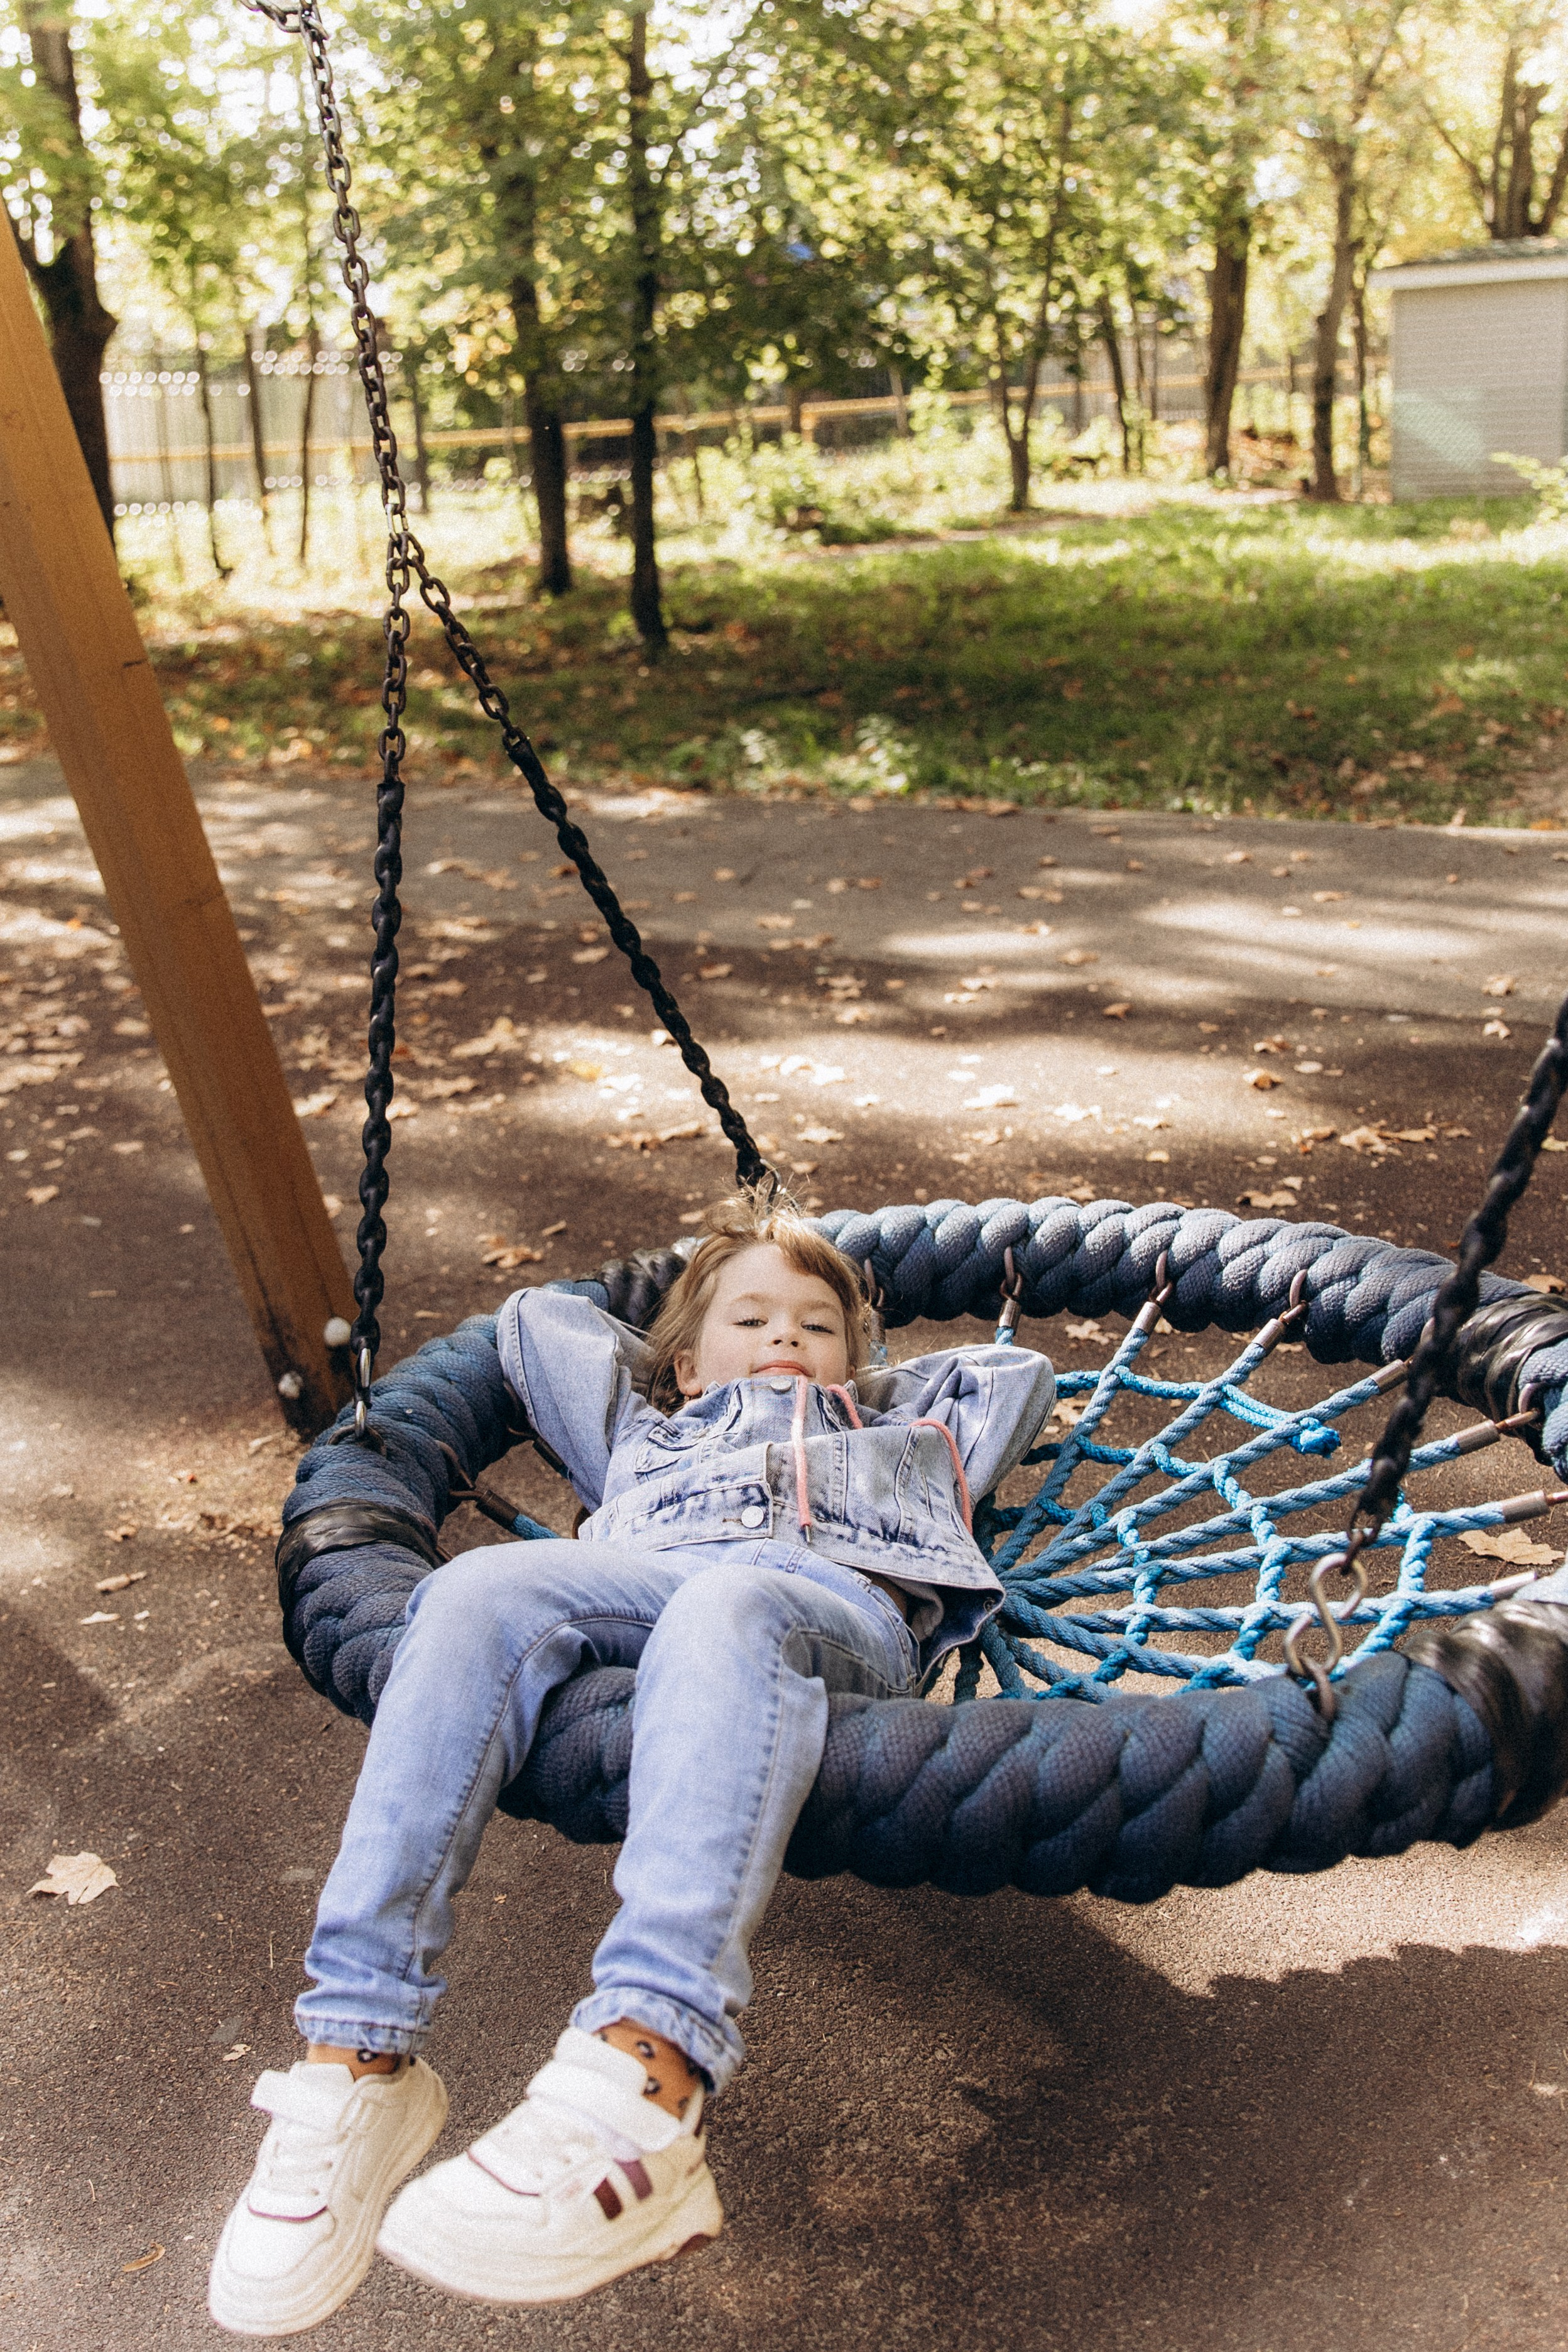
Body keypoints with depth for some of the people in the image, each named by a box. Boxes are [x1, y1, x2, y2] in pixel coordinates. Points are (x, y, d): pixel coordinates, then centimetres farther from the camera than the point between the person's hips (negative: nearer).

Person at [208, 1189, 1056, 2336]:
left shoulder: (900, 1428, 45)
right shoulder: (646, 1430, 45)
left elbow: (1023, 1370, 52)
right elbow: (535, 1318, 52)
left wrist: (868, 1384, 51)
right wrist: (682, 1377, 53)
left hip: (839, 1596, -2)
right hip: (640, 1585, 2)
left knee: (722, 1617, -39)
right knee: (479, 1589, -32)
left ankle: (644, 2089, -58)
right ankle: (359, 2060, -38)